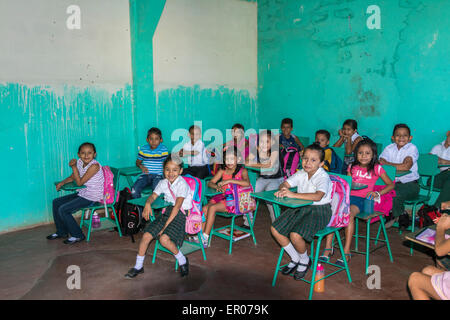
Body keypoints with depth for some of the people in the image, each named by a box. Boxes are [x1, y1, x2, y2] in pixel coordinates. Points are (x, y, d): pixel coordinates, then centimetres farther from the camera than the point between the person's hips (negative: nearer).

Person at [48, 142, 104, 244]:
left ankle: (78, 235, 1)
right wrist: (63, 182, -2)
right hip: (82, 193, 9)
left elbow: (79, 182, -21)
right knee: (56, 202, 13)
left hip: (91, 198, -9)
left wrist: (74, 166, -22)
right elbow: (73, 177, 16)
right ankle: (62, 232, 27)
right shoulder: (79, 162, 1)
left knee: (63, 210, -14)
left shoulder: (94, 165, -23)